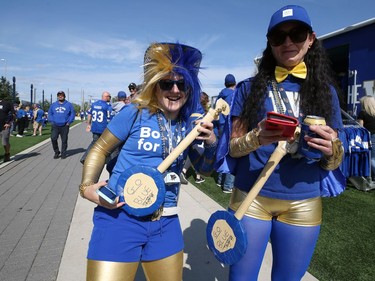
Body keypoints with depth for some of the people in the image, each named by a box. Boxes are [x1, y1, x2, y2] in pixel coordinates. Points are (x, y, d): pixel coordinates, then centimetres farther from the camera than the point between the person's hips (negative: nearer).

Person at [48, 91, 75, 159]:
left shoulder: (68, 104, 5)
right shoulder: (53, 105, 11)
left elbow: (72, 114, 5)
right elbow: (50, 113, 16)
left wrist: (69, 122, -4)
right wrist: (51, 121, 1)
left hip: (64, 126, -1)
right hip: (55, 125, 1)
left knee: (64, 140, 4)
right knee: (53, 138, -10)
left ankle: (63, 153, 16)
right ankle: (56, 152, 7)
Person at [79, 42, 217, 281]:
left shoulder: (191, 124, 2)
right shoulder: (135, 113, -9)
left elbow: (204, 169, 10)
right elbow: (100, 150, 1)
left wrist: (211, 143, -8)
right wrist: (87, 187, -12)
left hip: (165, 223, 5)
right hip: (120, 217, -4)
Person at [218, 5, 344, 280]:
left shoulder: (325, 90, 4)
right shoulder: (250, 88, -1)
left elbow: (331, 164, 5)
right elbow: (233, 147, -3)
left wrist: (333, 149, -18)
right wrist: (257, 139, -24)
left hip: (303, 204, 2)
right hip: (251, 197, -1)